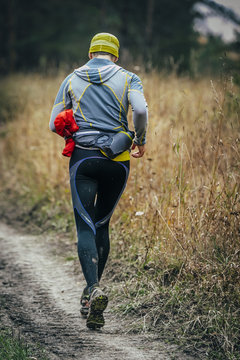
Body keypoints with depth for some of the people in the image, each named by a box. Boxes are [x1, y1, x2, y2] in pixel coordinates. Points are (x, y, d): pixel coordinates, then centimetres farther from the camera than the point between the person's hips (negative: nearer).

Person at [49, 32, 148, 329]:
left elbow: (54, 125, 9)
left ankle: (93, 288, -27)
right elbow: (140, 110, -15)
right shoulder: (128, 78, 4)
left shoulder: (72, 80, 8)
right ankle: (92, 290, 17)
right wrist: (140, 140, 2)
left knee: (85, 227, -5)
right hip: (117, 161, 1)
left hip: (83, 157, -1)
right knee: (102, 224, 17)